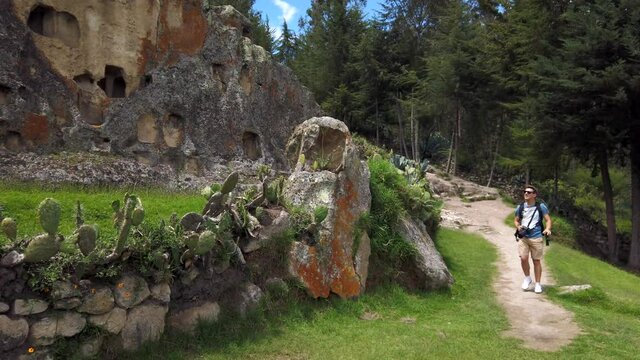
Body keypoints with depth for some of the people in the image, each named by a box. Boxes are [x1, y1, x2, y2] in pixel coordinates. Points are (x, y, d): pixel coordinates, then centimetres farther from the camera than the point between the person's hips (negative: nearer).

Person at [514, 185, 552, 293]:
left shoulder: (541, 206, 0)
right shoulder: (520, 207, 7)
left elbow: (548, 219, 2)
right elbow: (516, 220, 16)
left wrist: (548, 229, -18)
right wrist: (518, 226, -6)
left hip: (536, 238, -1)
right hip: (523, 237, 2)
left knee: (536, 261, 5)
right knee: (523, 258, -13)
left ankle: (537, 284, 19)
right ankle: (527, 278, 13)